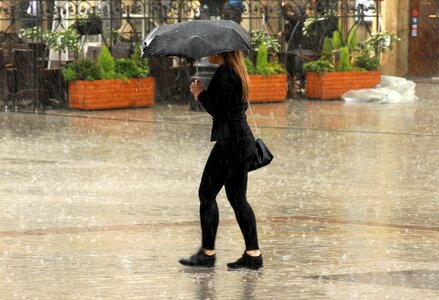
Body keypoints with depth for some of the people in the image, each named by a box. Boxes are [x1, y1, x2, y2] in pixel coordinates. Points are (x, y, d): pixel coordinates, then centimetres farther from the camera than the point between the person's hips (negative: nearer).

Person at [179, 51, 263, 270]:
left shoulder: (224, 73, -15)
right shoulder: (236, 72, 14)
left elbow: (218, 110, -18)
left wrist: (200, 94, -3)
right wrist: (204, 95, 12)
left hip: (230, 142, -10)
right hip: (244, 141, 10)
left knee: (207, 193, 0)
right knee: (237, 197, 10)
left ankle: (207, 253, 3)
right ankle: (253, 254, 7)